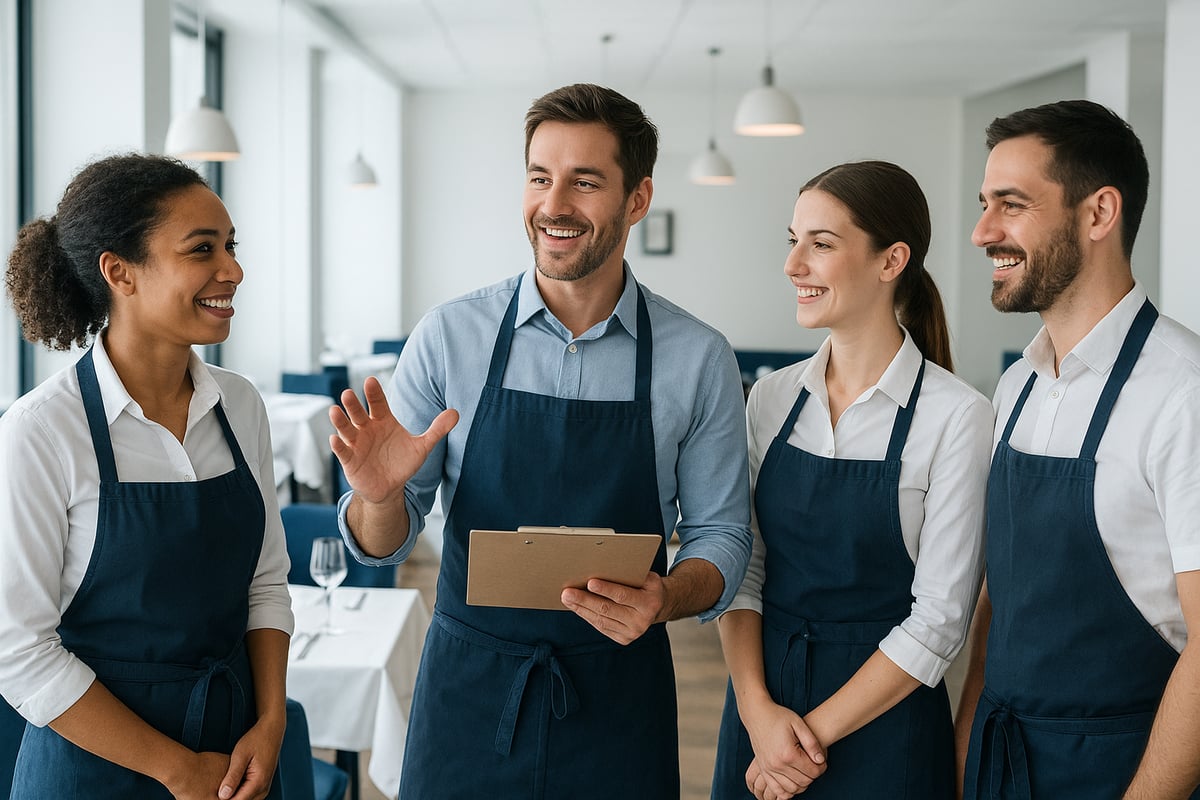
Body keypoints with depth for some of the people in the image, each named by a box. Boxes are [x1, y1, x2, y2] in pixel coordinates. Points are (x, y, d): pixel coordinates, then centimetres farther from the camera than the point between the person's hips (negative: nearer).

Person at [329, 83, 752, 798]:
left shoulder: (700, 359, -5)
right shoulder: (449, 337, -5)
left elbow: (720, 533, 2)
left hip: (618, 702, 0)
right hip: (469, 690, 0)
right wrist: (379, 498, -24)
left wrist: (666, 599, -19)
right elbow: (384, 545, -2)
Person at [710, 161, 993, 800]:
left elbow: (940, 617, -14)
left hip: (882, 724, -4)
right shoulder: (771, 398, 1)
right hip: (760, 705, 4)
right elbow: (741, 567, 1)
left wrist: (817, 730, -14)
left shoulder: (956, 416, -13)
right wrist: (757, 708, -12)